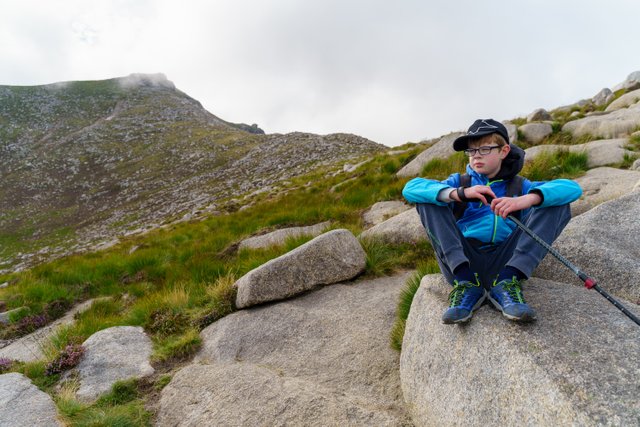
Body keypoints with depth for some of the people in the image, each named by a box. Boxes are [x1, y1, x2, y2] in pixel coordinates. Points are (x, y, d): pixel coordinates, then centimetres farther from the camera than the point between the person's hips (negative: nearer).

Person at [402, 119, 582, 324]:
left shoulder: (519, 185, 14)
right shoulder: (460, 182, 13)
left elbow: (572, 188, -5)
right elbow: (410, 188, -6)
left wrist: (527, 199, -25)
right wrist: (459, 194, -22)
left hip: (503, 263, 0)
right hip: (463, 262, 0)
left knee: (558, 203, -7)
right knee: (429, 198, -10)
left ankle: (507, 282, -23)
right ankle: (465, 283, -25)